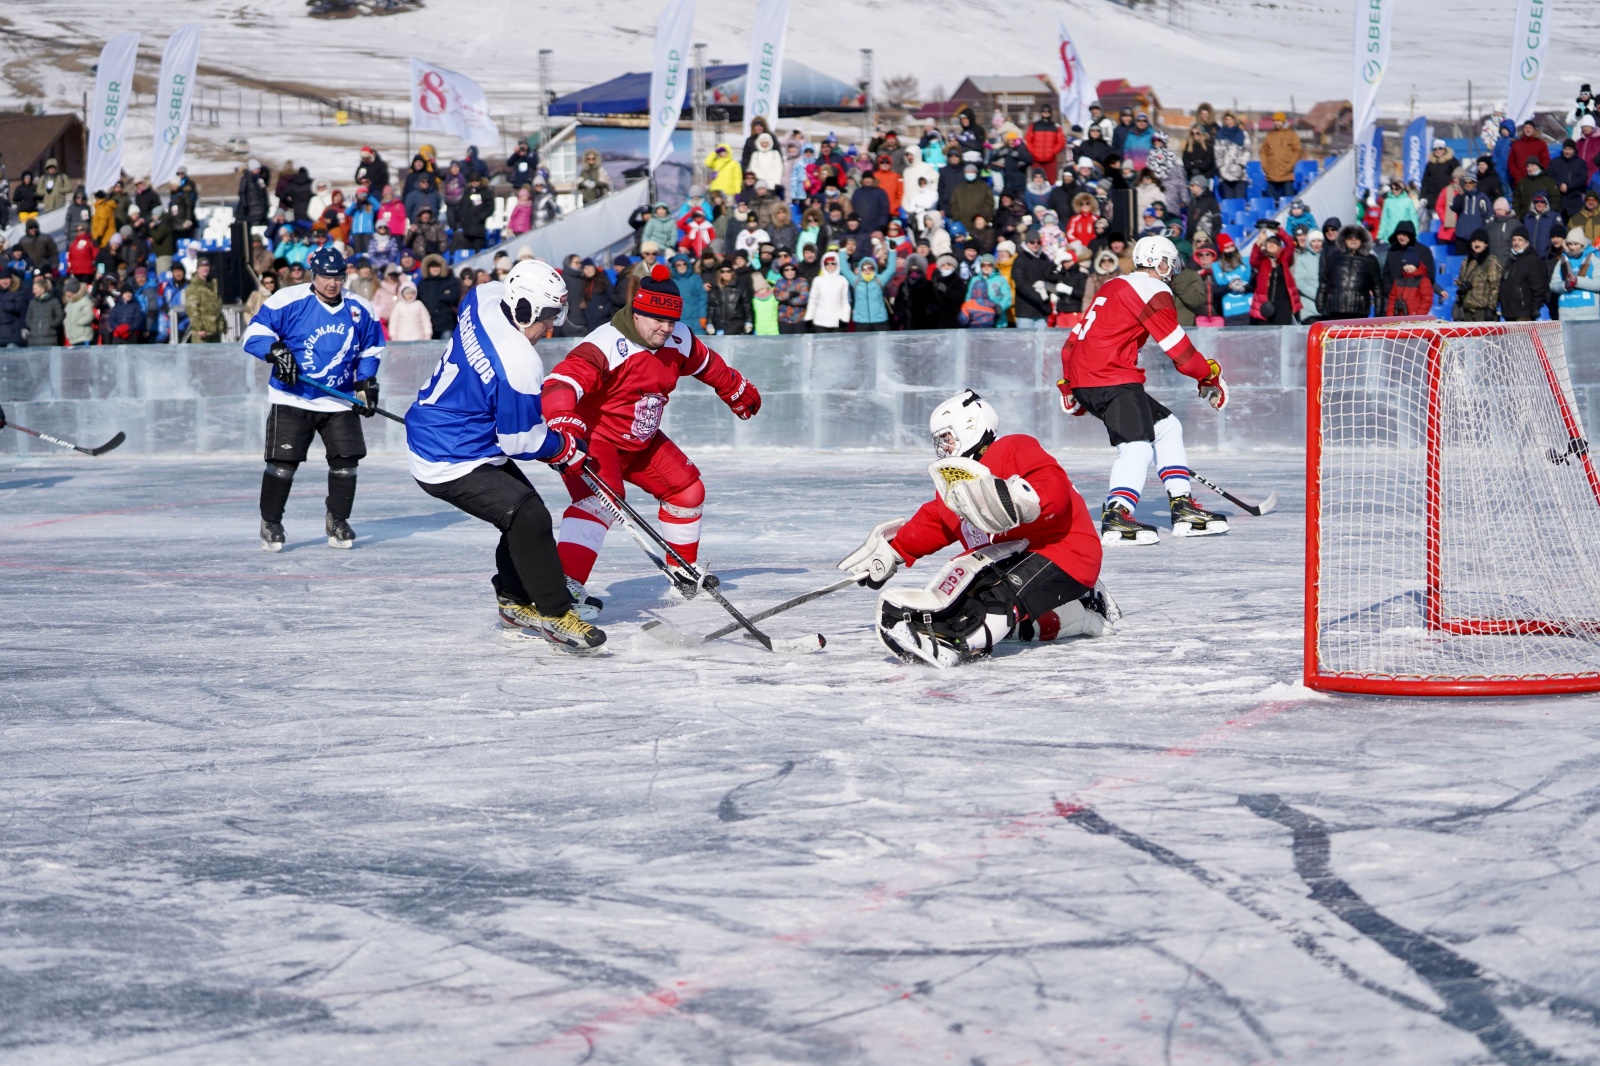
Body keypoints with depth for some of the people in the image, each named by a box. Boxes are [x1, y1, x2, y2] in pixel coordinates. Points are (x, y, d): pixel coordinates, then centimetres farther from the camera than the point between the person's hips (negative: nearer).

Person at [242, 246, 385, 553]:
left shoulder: (360, 309, 3)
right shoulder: (288, 301, -11)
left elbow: (371, 348, 16)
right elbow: (256, 332, -10)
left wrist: (366, 383, 4)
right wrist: (276, 351, -26)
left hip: (340, 401, 4)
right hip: (292, 399, -4)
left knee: (345, 460, -1)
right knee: (283, 461, -7)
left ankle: (337, 521, 17)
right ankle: (270, 523, 8)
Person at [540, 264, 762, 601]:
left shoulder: (678, 341, -5)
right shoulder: (607, 345, -29)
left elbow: (706, 365, 18)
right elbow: (561, 383, -40)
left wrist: (738, 390, 33)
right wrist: (564, 428, -57)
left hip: (642, 440, 9)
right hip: (594, 437, -8)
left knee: (687, 489, 12)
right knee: (600, 499, -30)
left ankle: (683, 571, 33)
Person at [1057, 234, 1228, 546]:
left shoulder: (1113, 287, 23)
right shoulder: (1153, 290, -5)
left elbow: (1074, 339, 27)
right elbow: (1178, 348, -7)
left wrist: (1068, 387, 34)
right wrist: (1211, 377, 8)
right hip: (1112, 380, -10)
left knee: (1167, 427, 16)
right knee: (1137, 447, -20)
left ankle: (1182, 507, 14)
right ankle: (1116, 515, -39)